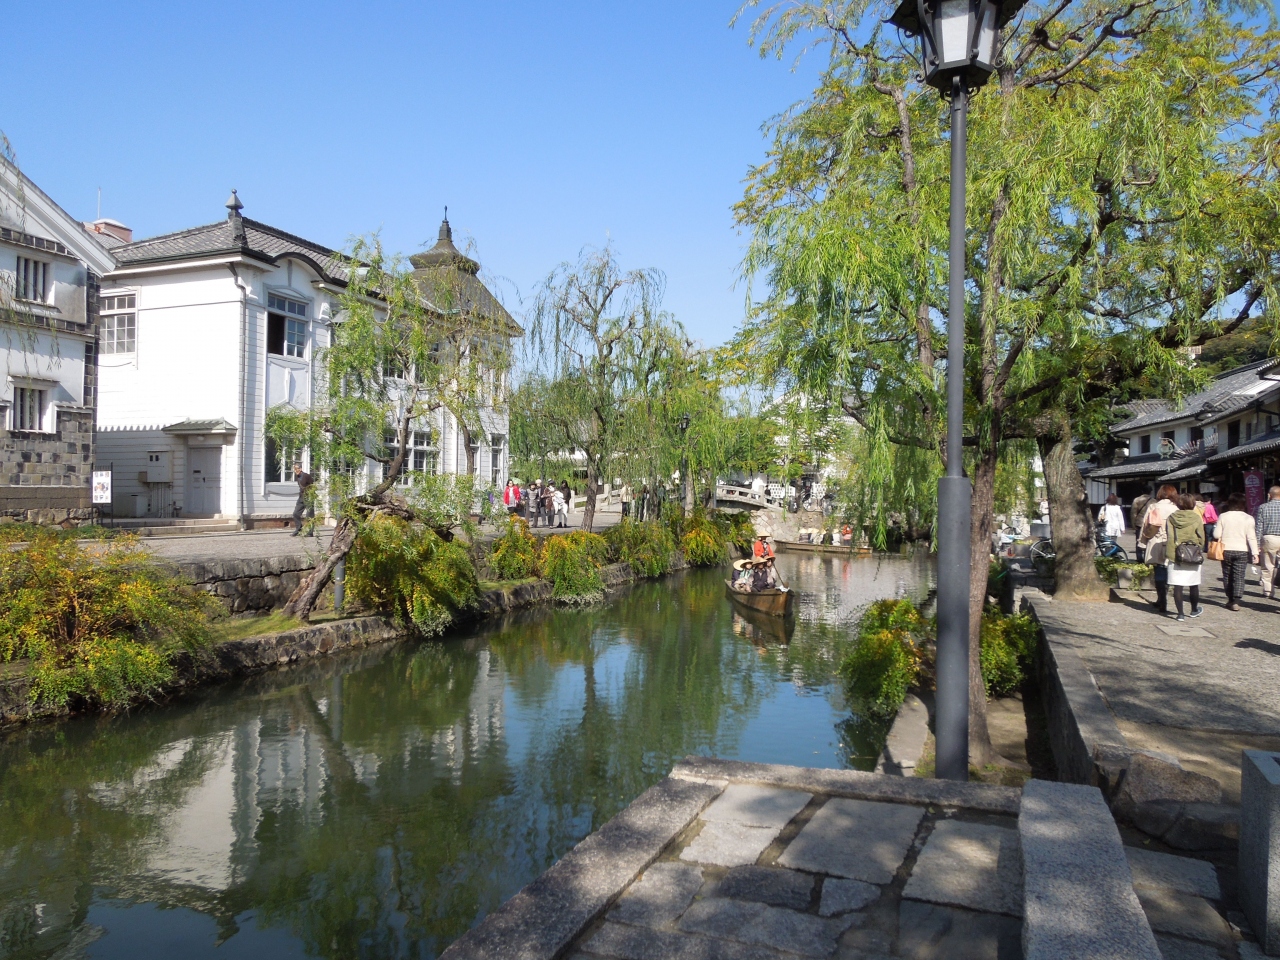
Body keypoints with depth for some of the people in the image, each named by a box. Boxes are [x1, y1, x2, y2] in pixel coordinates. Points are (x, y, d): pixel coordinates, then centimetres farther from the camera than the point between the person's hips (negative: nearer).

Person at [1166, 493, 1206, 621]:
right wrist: (1200, 554, 12)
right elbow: (1201, 538, 0)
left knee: (1177, 586, 2)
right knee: (1194, 585, 17)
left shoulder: (1171, 518, 0)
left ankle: (1180, 613, 1)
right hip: (1193, 556, 0)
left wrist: (1167, 555, 6)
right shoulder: (1196, 518, -4)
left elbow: (1168, 538, 1)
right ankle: (1194, 610, 32)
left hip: (1175, 556, 0)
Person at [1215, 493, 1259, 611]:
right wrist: (1255, 553, -3)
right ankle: (1236, 601, -8)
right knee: (1239, 576, 1)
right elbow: (1251, 537, -6)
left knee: (1227, 576, 13)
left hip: (1226, 550, 1)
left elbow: (1216, 535, -5)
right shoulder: (1248, 518, -5)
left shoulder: (1223, 516, -4)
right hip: (1242, 551, -1)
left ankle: (1230, 600, 18)